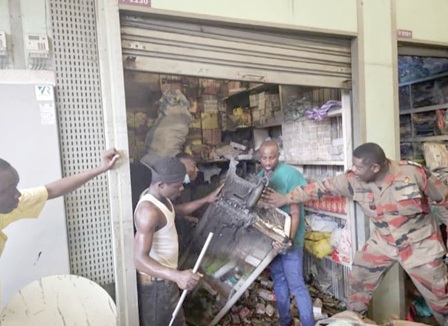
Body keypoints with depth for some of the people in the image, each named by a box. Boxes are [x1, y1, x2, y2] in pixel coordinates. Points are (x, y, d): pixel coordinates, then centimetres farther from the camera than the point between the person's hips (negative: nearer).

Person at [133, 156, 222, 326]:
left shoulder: (159, 196, -1)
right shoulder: (149, 211, -32)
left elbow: (177, 211, 19)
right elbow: (140, 259, -37)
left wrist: (206, 200, 13)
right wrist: (176, 275, -50)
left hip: (164, 276, 9)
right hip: (156, 281, -9)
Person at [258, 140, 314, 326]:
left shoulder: (290, 175, -18)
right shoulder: (260, 176, 3)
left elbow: (295, 213, -20)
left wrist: (289, 237, -32)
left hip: (288, 238, -6)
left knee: (296, 284, -2)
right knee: (278, 279, 18)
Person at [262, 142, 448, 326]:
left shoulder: (413, 172, -25)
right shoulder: (353, 181, -18)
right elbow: (322, 187, -11)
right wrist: (286, 198, -10)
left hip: (419, 243, -3)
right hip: (382, 242, 3)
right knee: (358, 279, 10)